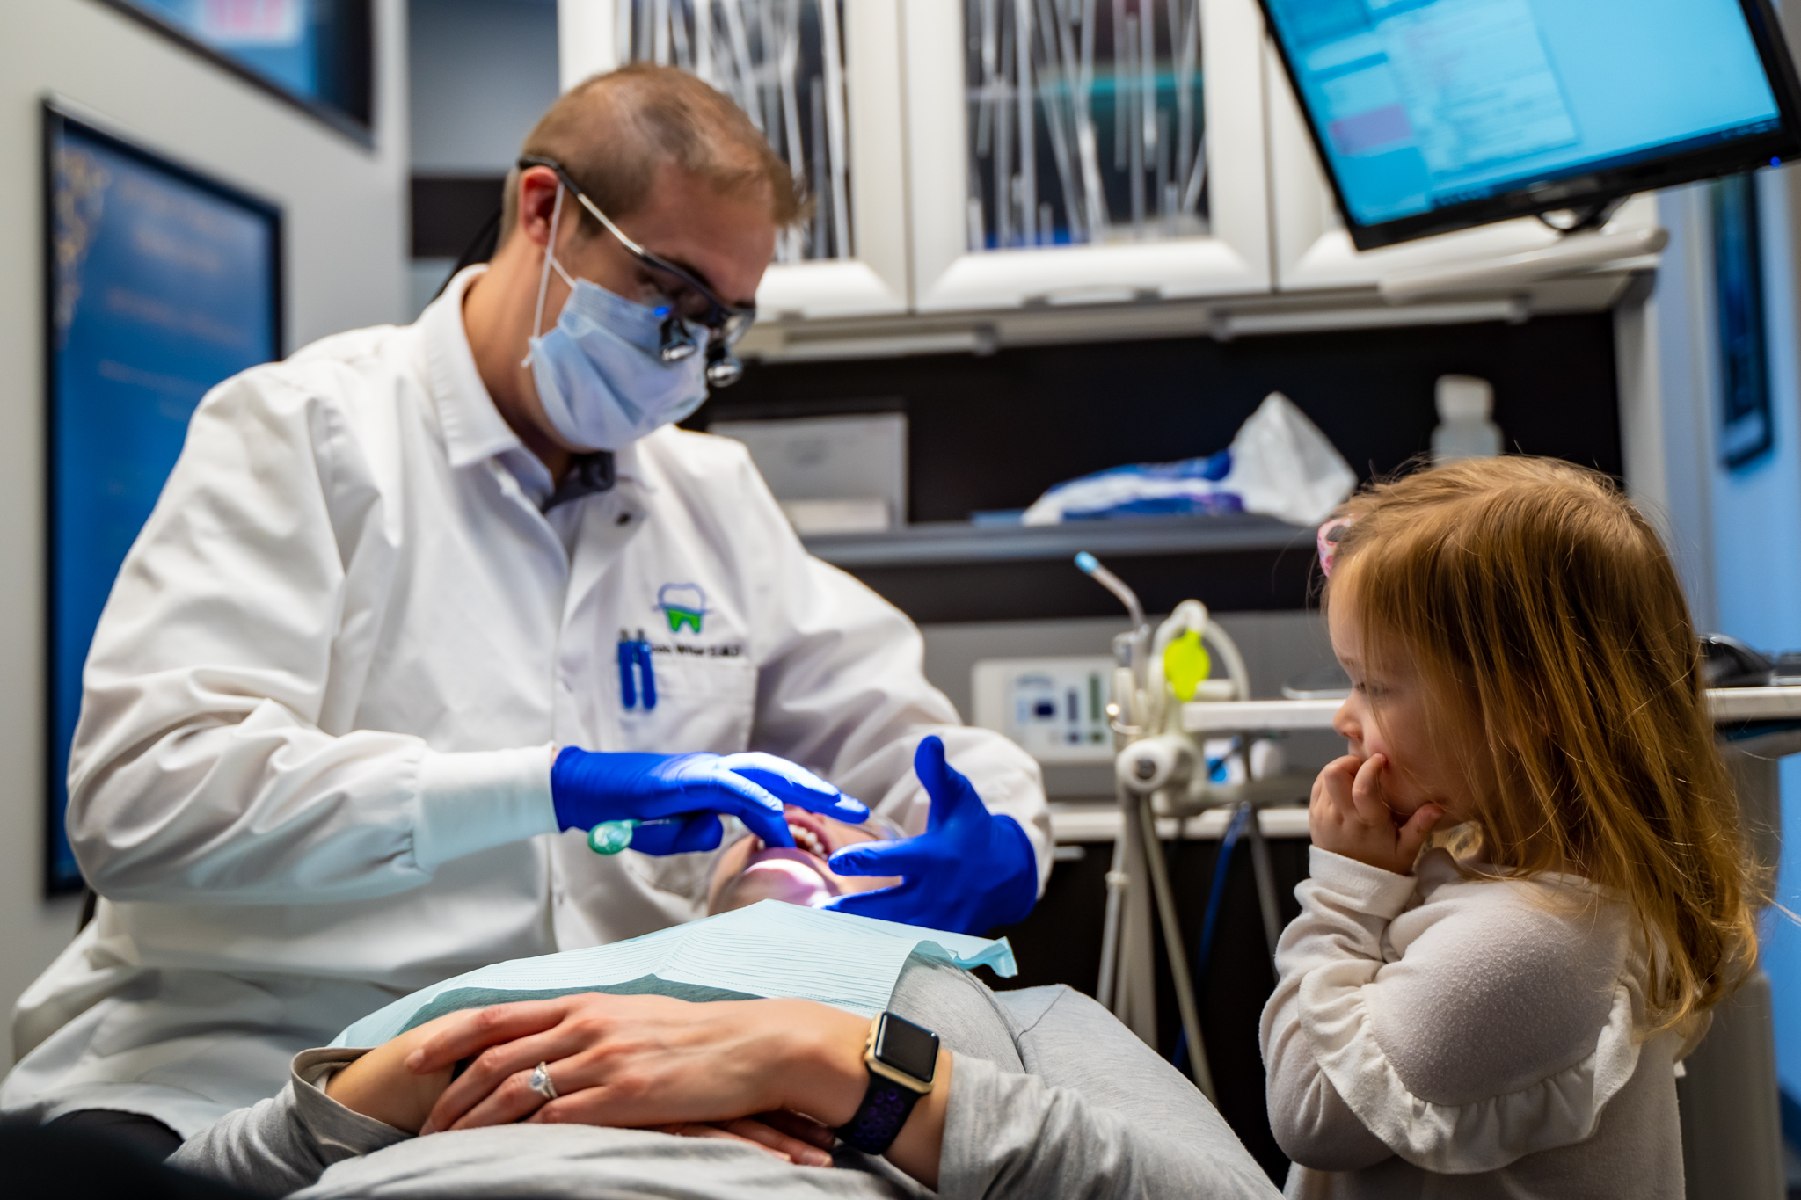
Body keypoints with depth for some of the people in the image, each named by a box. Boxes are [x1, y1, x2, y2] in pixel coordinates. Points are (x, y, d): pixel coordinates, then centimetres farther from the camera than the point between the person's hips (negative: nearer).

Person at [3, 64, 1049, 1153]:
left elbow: (906, 741, 16)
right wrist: (556, 785, -24)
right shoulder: (300, 431, -4)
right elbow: (138, 796, -17)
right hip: (234, 1068, -4)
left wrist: (999, 848, -8)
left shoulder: (716, 492, 13)